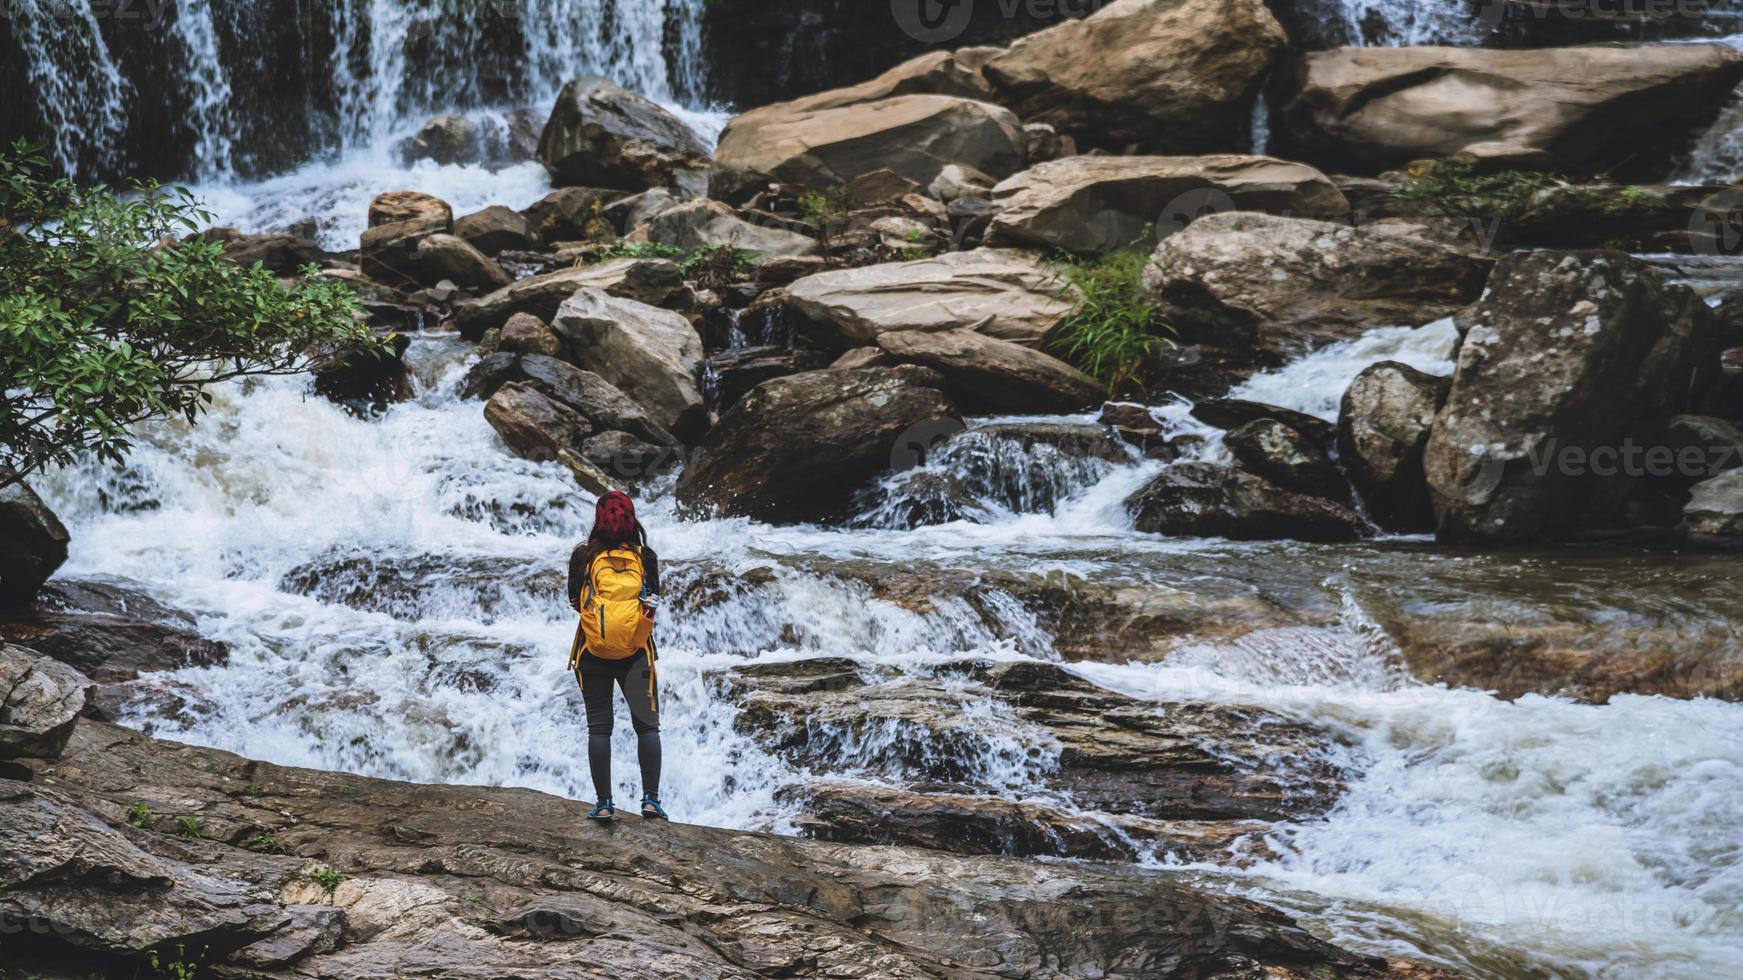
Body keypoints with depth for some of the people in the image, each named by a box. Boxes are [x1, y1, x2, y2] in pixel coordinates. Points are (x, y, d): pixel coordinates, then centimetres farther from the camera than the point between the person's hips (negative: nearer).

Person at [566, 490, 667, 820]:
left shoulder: (583, 555, -4)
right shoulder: (645, 556, -2)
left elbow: (574, 601, 5)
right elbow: (653, 601, 7)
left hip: (593, 653, 0)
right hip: (635, 651, 0)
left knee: (599, 727, 5)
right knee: (647, 725, 7)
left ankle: (604, 802, 3)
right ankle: (650, 799, 0)